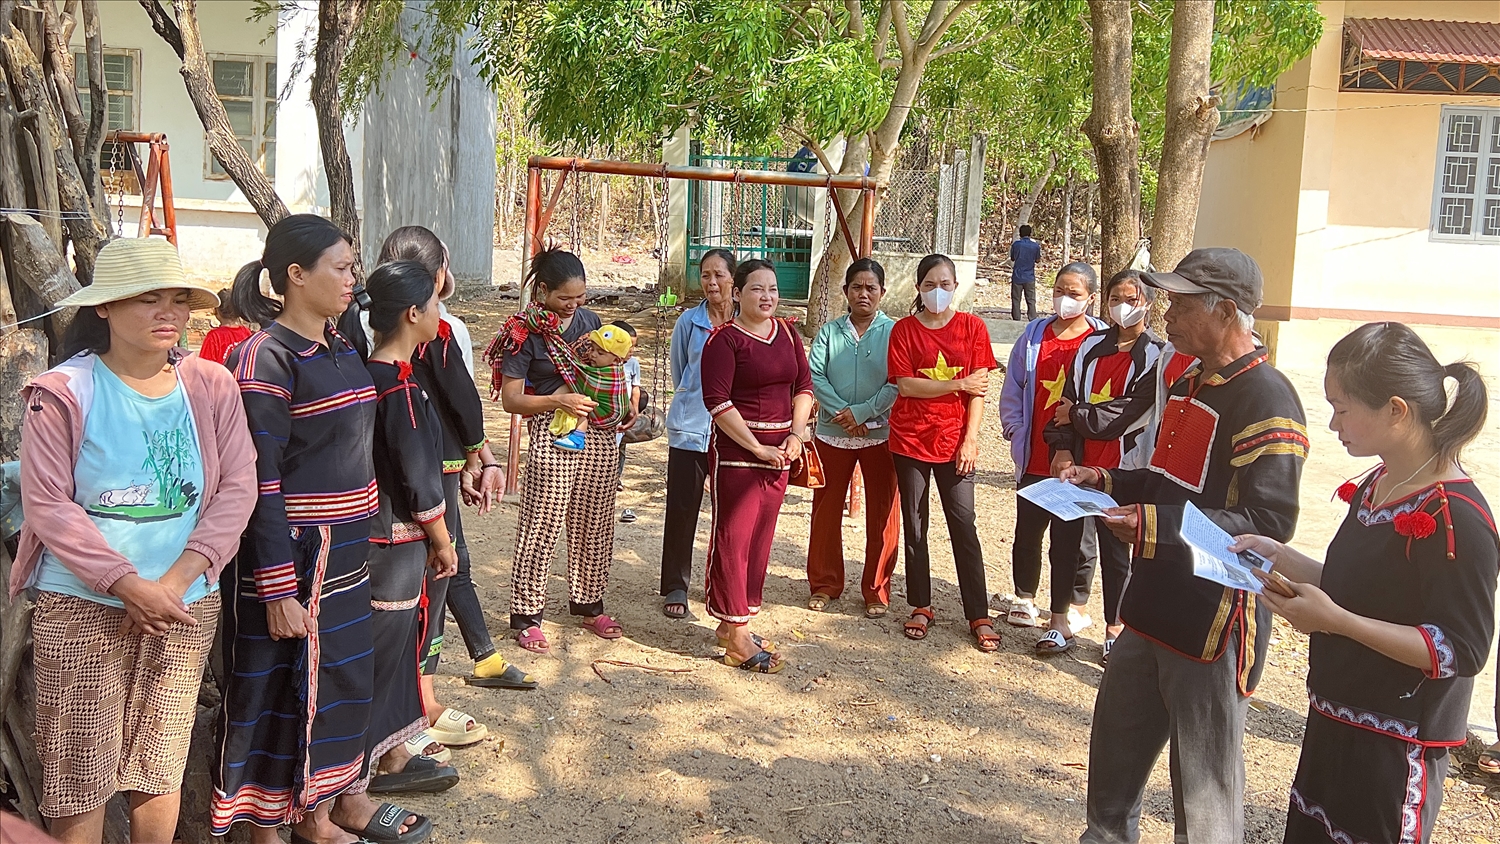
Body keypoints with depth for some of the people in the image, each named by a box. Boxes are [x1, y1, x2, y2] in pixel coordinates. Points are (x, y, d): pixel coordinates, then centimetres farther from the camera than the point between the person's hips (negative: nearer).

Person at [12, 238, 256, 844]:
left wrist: (177, 579, -12)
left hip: (186, 606, 3)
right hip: (82, 606, -2)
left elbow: (236, 489, -2)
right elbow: (49, 505, -10)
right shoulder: (63, 392, -7)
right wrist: (131, 585, -16)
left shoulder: (211, 386, 1)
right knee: (81, 775, 3)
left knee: (161, 768, 11)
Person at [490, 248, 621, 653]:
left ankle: (588, 604, 29)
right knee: (541, 527, -1)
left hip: (599, 434, 6)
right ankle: (526, 615, 11)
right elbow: (511, 399, -9)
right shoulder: (524, 332, -8)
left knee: (595, 525, 13)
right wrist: (558, 400, -22)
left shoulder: (589, 320, 10)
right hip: (552, 437, -6)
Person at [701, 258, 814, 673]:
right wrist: (757, 447, -16)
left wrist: (796, 435, -3)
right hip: (736, 448, -7)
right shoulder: (725, 339, -9)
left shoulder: (787, 334, 11)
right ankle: (737, 639, 1)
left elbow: (803, 386, 11)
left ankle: (732, 621, 22)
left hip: (779, 449, 7)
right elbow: (717, 401, -15)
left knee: (760, 537, 10)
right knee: (733, 536, -4)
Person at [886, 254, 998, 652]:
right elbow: (905, 385, -8)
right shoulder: (904, 329, 1)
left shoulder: (972, 327, 2)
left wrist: (970, 439, -8)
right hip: (910, 439, 1)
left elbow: (979, 391, -1)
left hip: (955, 440, -1)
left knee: (963, 526, -1)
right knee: (914, 526, 8)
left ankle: (979, 616, 7)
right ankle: (921, 608, 21)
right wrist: (957, 384, -11)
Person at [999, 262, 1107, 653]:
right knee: (1027, 532, 15)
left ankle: (1064, 619, 12)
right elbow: (1013, 387, 11)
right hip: (1034, 457, 4)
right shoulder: (1035, 334, 6)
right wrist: (1015, 430, 2)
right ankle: (1025, 600, 33)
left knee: (1071, 539, 3)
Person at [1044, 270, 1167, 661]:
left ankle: (1115, 628, 21)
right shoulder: (1091, 346, 9)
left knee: (1115, 549, 6)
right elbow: (1068, 398, 6)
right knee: (1064, 538, 6)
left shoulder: (1156, 356, -5)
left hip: (1122, 470, -4)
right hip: (1078, 464, 4)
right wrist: (1062, 447, -6)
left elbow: (1129, 412, -14)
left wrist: (1076, 415, -6)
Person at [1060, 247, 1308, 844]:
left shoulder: (1266, 398, -17)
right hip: (1154, 608, 9)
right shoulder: (1186, 385, 13)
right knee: (1115, 751, 21)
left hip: (1214, 625, -9)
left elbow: (1270, 523, -23)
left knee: (1205, 791, 6)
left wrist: (1158, 526, -28)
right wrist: (1109, 482, 7)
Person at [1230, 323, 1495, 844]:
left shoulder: (1456, 518, -22)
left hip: (1396, 746, -9)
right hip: (1336, 722, 9)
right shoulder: (1374, 487, 5)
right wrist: (1281, 557, 1)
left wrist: (1335, 620, -27)